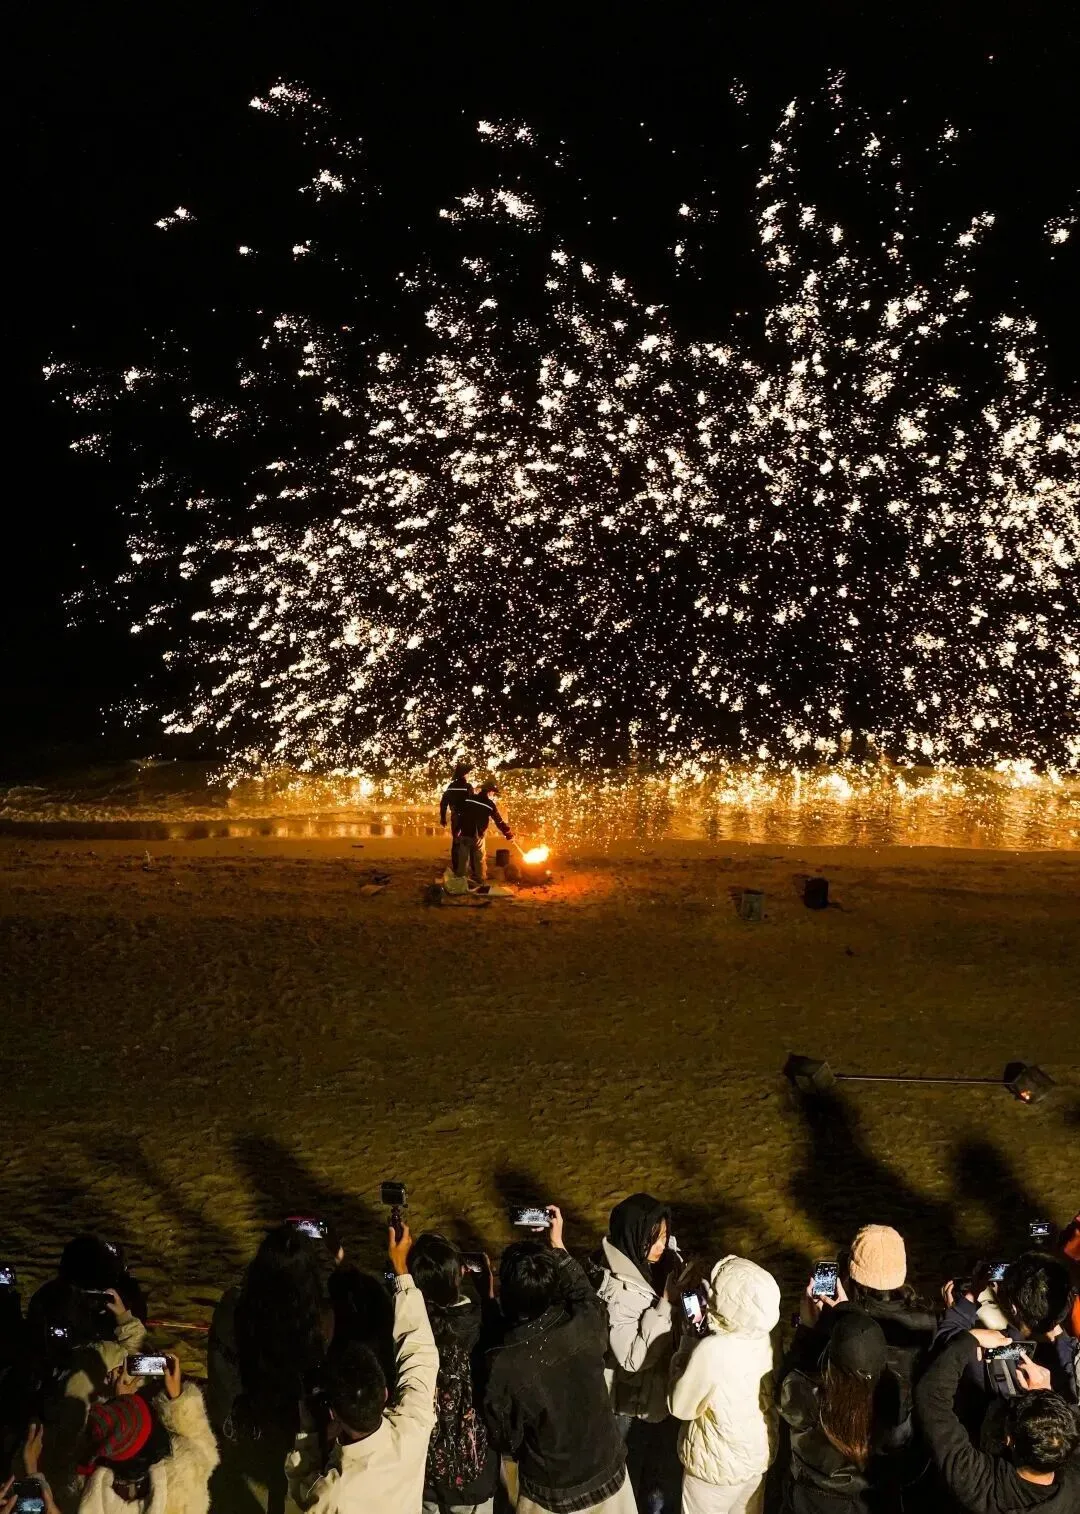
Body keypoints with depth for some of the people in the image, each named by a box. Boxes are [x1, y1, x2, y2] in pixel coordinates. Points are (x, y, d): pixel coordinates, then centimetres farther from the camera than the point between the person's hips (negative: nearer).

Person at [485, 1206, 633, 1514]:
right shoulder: (585, 1327, -24)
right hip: (607, 1474, 2)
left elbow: (505, 1437, -11)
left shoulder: (504, 1364, -28)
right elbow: (584, 1291, 2)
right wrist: (558, 1245, 11)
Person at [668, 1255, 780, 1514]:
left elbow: (680, 1407, -18)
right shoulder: (766, 1336, -15)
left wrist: (687, 1341, -13)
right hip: (760, 1455, 5)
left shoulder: (712, 1351, -34)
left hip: (719, 1466, -5)